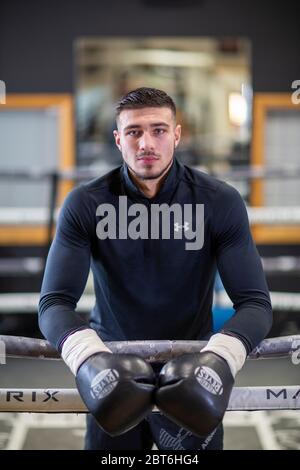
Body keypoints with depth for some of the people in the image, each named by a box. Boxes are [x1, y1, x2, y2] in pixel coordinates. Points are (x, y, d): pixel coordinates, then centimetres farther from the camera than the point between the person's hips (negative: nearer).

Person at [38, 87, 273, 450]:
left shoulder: (220, 202, -11)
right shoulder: (85, 204, -11)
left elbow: (254, 302, -15)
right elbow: (55, 302, -16)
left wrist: (220, 359, -35)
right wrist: (89, 358, -37)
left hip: (190, 370, 0)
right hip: (113, 370, 0)